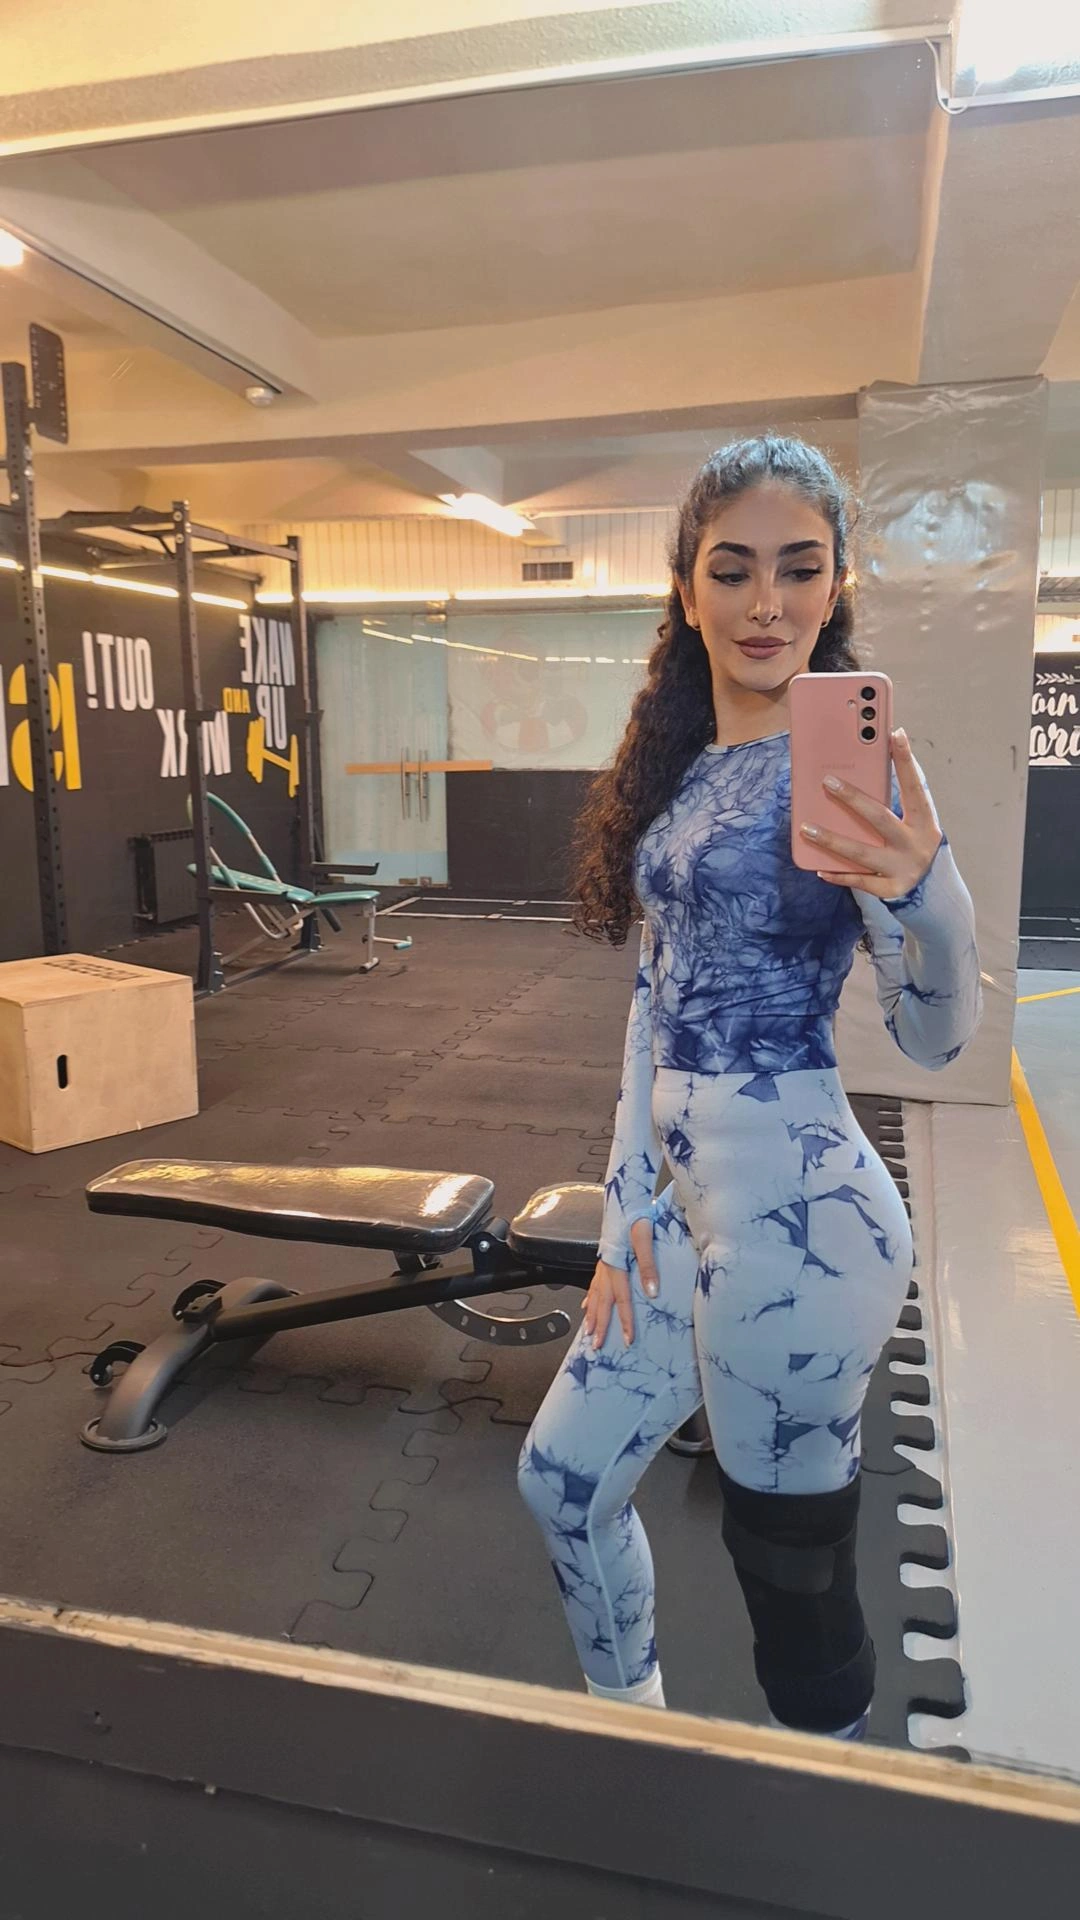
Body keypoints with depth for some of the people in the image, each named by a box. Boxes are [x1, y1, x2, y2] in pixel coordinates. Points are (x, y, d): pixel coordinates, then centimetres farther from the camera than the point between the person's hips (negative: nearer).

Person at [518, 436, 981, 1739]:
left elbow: (936, 1036, -18)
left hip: (794, 1219, -8)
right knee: (564, 1480, 21)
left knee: (792, 1564, 12)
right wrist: (629, 1202, 8)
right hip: (686, 1204, 8)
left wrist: (924, 889, -39)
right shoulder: (682, 765, 9)